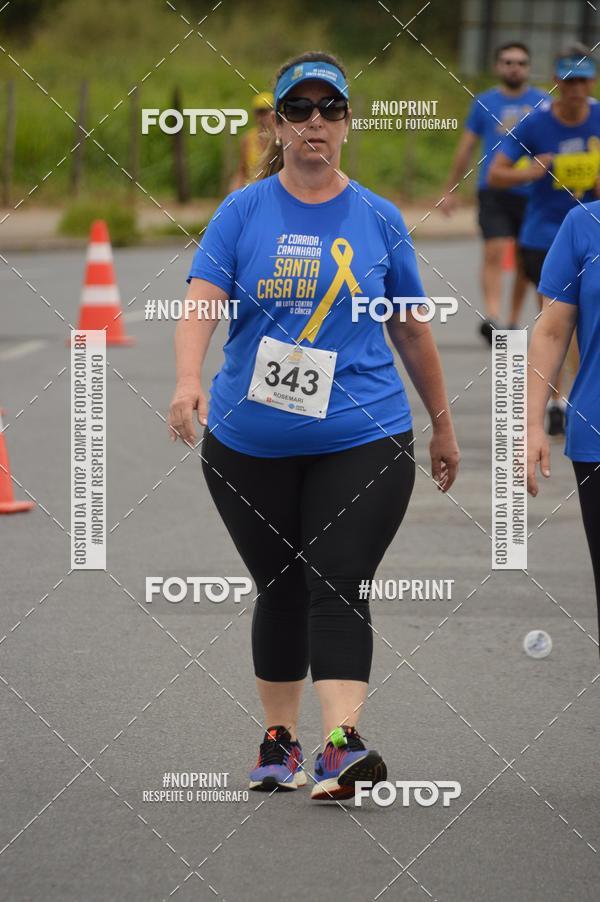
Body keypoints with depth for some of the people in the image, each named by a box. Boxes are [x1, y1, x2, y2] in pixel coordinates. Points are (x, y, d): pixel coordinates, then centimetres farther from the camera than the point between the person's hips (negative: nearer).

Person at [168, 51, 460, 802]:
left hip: (361, 438, -1)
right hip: (249, 443, 1)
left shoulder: (378, 220, 5)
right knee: (279, 591, 9)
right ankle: (279, 742, 23)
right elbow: (201, 299, -11)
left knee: (337, 587, -12)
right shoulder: (243, 212, 1)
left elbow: (411, 329, 14)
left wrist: (443, 424, 20)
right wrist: (188, 381, -29)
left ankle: (341, 743, -23)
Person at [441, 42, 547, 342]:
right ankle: (492, 317, -26)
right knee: (494, 252, -17)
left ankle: (514, 321, 21)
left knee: (524, 262, 8)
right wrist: (450, 191, 13)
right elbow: (466, 148, 13)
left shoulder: (542, 103, 6)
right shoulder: (484, 102, 7)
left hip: (530, 191, 1)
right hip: (493, 191, -1)